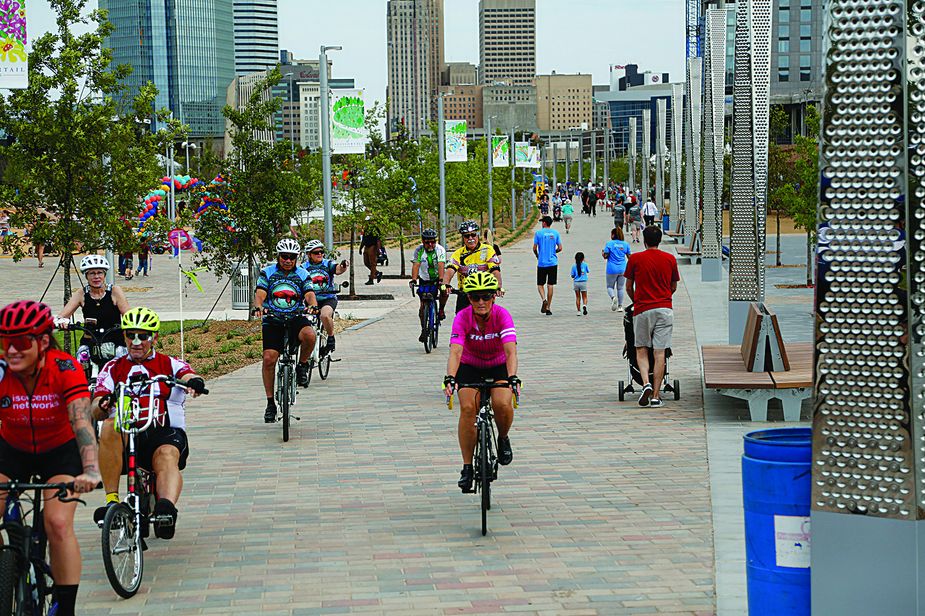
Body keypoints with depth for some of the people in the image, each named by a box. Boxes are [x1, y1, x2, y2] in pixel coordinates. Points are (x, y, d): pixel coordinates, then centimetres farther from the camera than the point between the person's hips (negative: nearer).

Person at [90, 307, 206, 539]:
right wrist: (103, 405, -20)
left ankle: (167, 505, -63)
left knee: (167, 455, -34)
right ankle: (112, 499, -34)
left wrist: (194, 382, -34)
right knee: (110, 426, -32)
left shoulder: (170, 364, 15)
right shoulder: (113, 368, 17)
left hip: (166, 432, -1)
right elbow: (96, 412, 5)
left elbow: (188, 376, -8)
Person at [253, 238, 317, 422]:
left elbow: (310, 295, -4)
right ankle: (270, 403, -3)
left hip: (296, 318, 0)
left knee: (309, 335, -34)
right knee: (269, 358, -15)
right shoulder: (267, 273, 6)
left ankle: (302, 366, -4)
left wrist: (313, 306, -28)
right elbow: (260, 294, -6)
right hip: (272, 320, 0)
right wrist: (258, 307, -29)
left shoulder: (302, 274, 7)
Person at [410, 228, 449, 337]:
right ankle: (424, 329, 5)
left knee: (445, 291, -30)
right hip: (424, 280, 1)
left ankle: (441, 310, -2)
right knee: (423, 305, -6)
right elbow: (416, 266, -22)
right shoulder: (419, 250, -14)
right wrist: (413, 280, -38)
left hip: (438, 278, -1)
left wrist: (441, 280, -43)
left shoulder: (440, 249, -17)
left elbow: (441, 265, -29)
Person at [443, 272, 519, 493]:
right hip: (469, 367, 0)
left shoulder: (502, 315, -25)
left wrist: (512, 378, -52)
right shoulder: (463, 317, -24)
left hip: (499, 367, 0)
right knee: (468, 408, -21)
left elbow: (511, 351, -36)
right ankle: (467, 467, -11)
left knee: (502, 404, -27)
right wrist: (450, 378, -52)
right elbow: (455, 351, -35)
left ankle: (503, 438, 7)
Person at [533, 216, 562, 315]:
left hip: (542, 263, -2)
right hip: (553, 263, 2)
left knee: (540, 284, 8)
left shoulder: (538, 233, -4)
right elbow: (560, 248, 2)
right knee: (550, 285, 6)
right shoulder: (555, 233, 3)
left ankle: (544, 299, -18)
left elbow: (534, 248, -5)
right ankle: (548, 307, 6)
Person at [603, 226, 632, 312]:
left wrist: (602, 253, 15)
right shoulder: (626, 244, 2)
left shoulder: (609, 244, -7)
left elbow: (605, 256, -7)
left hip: (612, 269, -3)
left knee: (610, 286, 10)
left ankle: (613, 297, -20)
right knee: (620, 288, 12)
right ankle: (620, 306, 12)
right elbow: (629, 257, 5)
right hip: (622, 269, 3)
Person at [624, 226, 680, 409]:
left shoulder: (635, 259, -1)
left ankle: (646, 384, -12)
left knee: (641, 350, 11)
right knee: (660, 353, 2)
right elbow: (674, 287, 15)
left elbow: (628, 287, 8)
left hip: (643, 310, -1)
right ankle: (655, 396, 1)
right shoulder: (670, 259, 6)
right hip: (664, 308, 1)